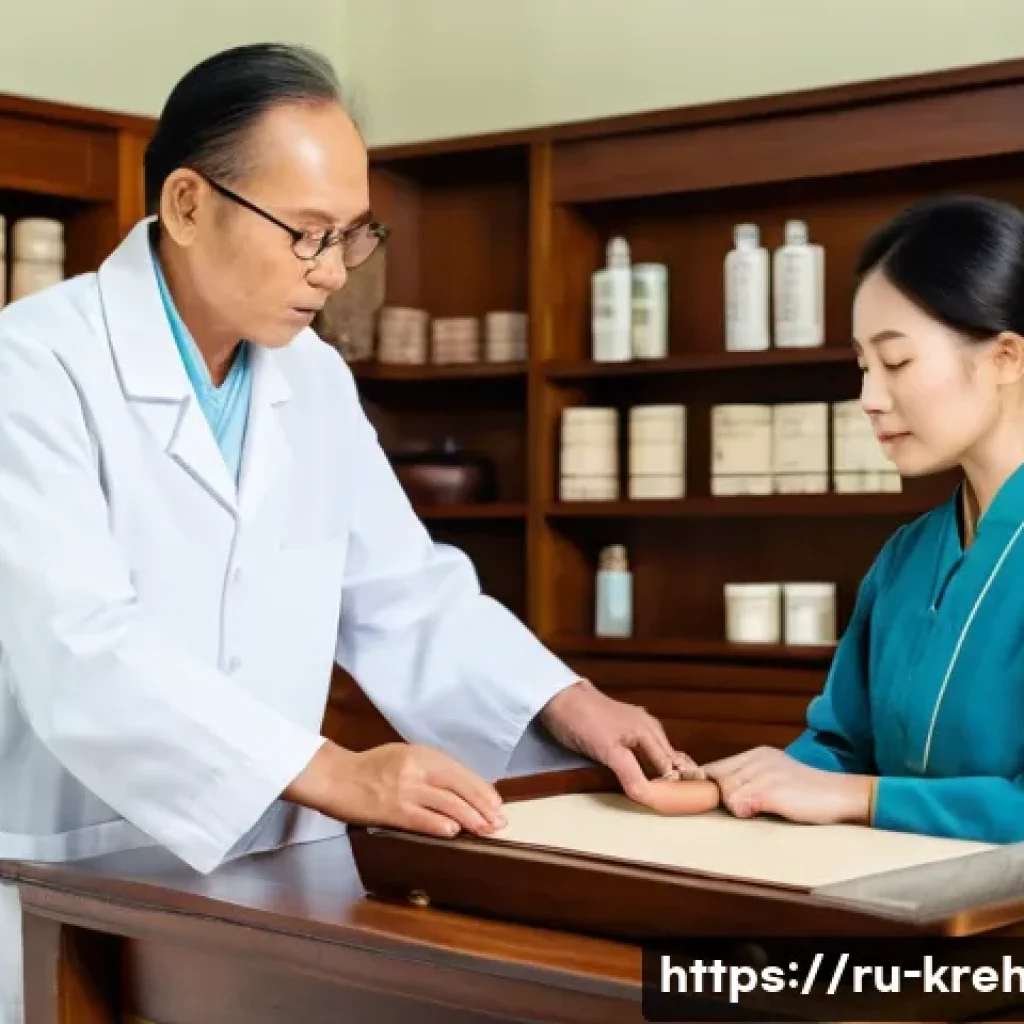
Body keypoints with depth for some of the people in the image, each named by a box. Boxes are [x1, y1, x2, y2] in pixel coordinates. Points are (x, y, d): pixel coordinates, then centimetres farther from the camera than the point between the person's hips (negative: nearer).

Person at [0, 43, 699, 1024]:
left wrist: (564, 704, -2)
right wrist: (332, 774, -30)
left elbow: (405, 598, 14)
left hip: (265, 882, 6)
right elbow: (82, 655, -24)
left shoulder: (314, 379, 9)